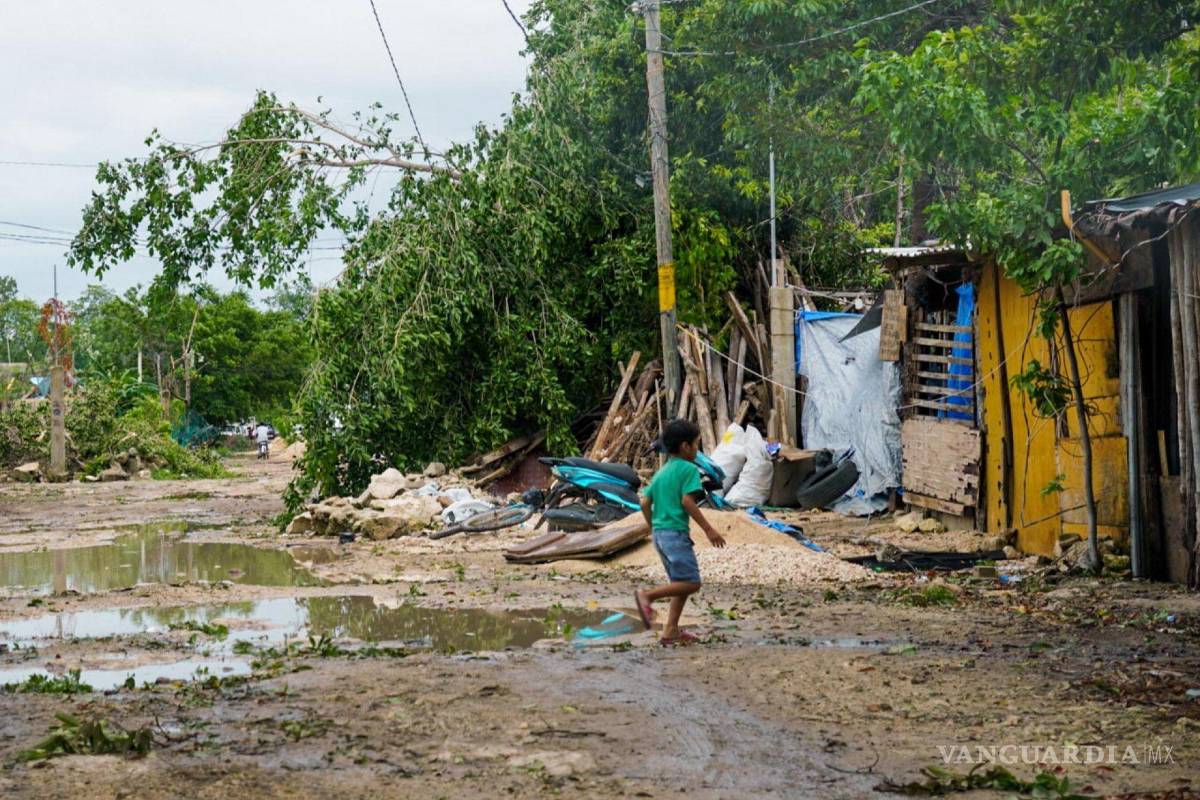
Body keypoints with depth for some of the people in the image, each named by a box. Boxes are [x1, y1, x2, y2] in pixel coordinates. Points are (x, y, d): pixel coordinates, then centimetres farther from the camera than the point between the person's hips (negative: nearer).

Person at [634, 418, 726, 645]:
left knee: (680, 583, 14)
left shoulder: (661, 472, 16)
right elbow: (687, 501, -18)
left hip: (659, 533, 9)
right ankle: (648, 595, -17)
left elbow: (645, 503, 12)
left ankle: (671, 631, 10)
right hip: (676, 533, -9)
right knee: (691, 582, -8)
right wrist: (708, 529, -15)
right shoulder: (689, 469, -7)